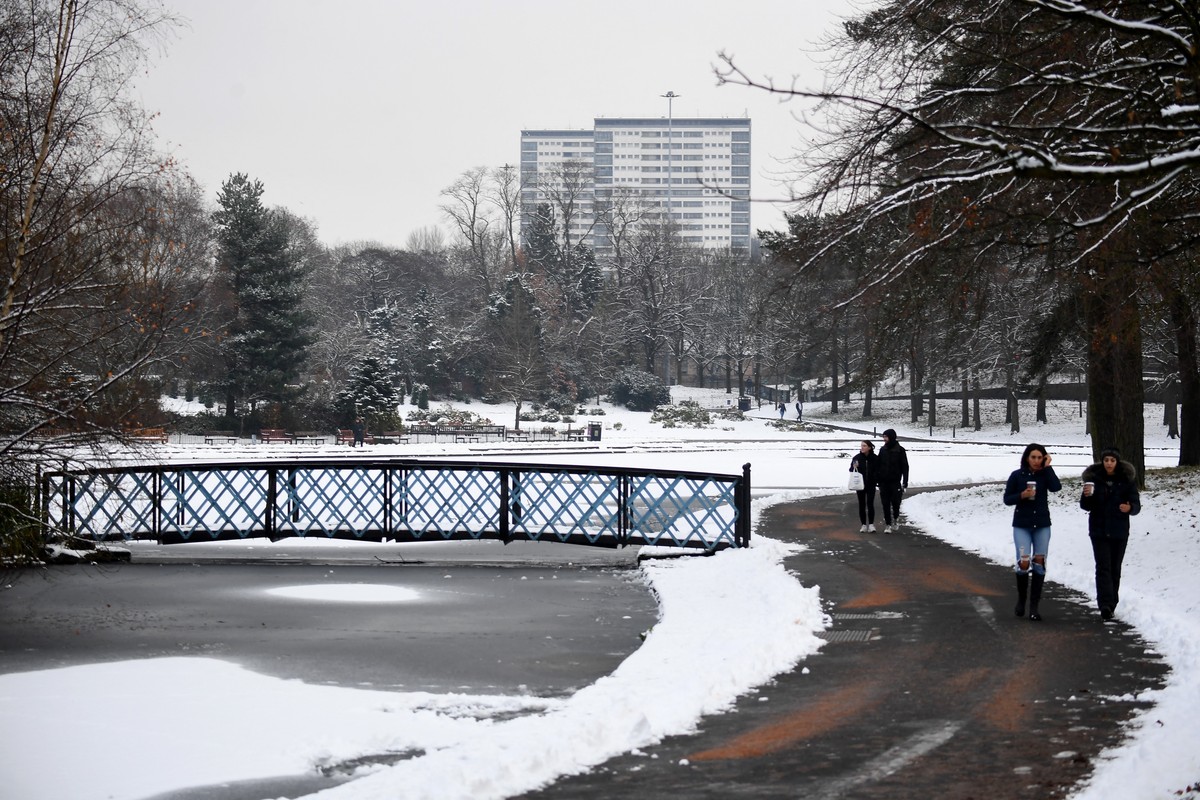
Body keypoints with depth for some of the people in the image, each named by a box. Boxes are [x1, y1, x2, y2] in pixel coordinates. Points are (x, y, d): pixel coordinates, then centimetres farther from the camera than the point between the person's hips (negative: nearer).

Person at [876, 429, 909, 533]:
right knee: (885, 504, 2)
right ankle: (887, 524, 8)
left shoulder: (900, 450, -4)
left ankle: (896, 519, 24)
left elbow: (905, 467, -4)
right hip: (883, 482, 3)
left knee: (895, 503, -3)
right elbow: (879, 465, 12)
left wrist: (905, 482, -10)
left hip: (895, 482, -3)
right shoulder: (882, 450, 8)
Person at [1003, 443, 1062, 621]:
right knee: (1023, 563, -11)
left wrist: (1047, 467, -13)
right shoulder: (1017, 475, -1)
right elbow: (1007, 499, 1)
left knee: (1039, 563, 1)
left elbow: (1056, 487, -17)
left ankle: (1034, 605, 8)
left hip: (1042, 525, 2)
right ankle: (1021, 600, 13)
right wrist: (1022, 495, -17)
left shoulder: (1045, 474, 2)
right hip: (1022, 526, -2)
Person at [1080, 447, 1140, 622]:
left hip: (1119, 531, 0)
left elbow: (1136, 505, -4)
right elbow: (1086, 506, 5)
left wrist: (1129, 508, -26)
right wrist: (1086, 496, -17)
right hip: (1099, 531, 0)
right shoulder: (1094, 478, 1)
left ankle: (1110, 606, 18)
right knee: (1103, 568, -10)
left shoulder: (1127, 479, -2)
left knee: (1115, 569, 8)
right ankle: (1105, 606, -17)